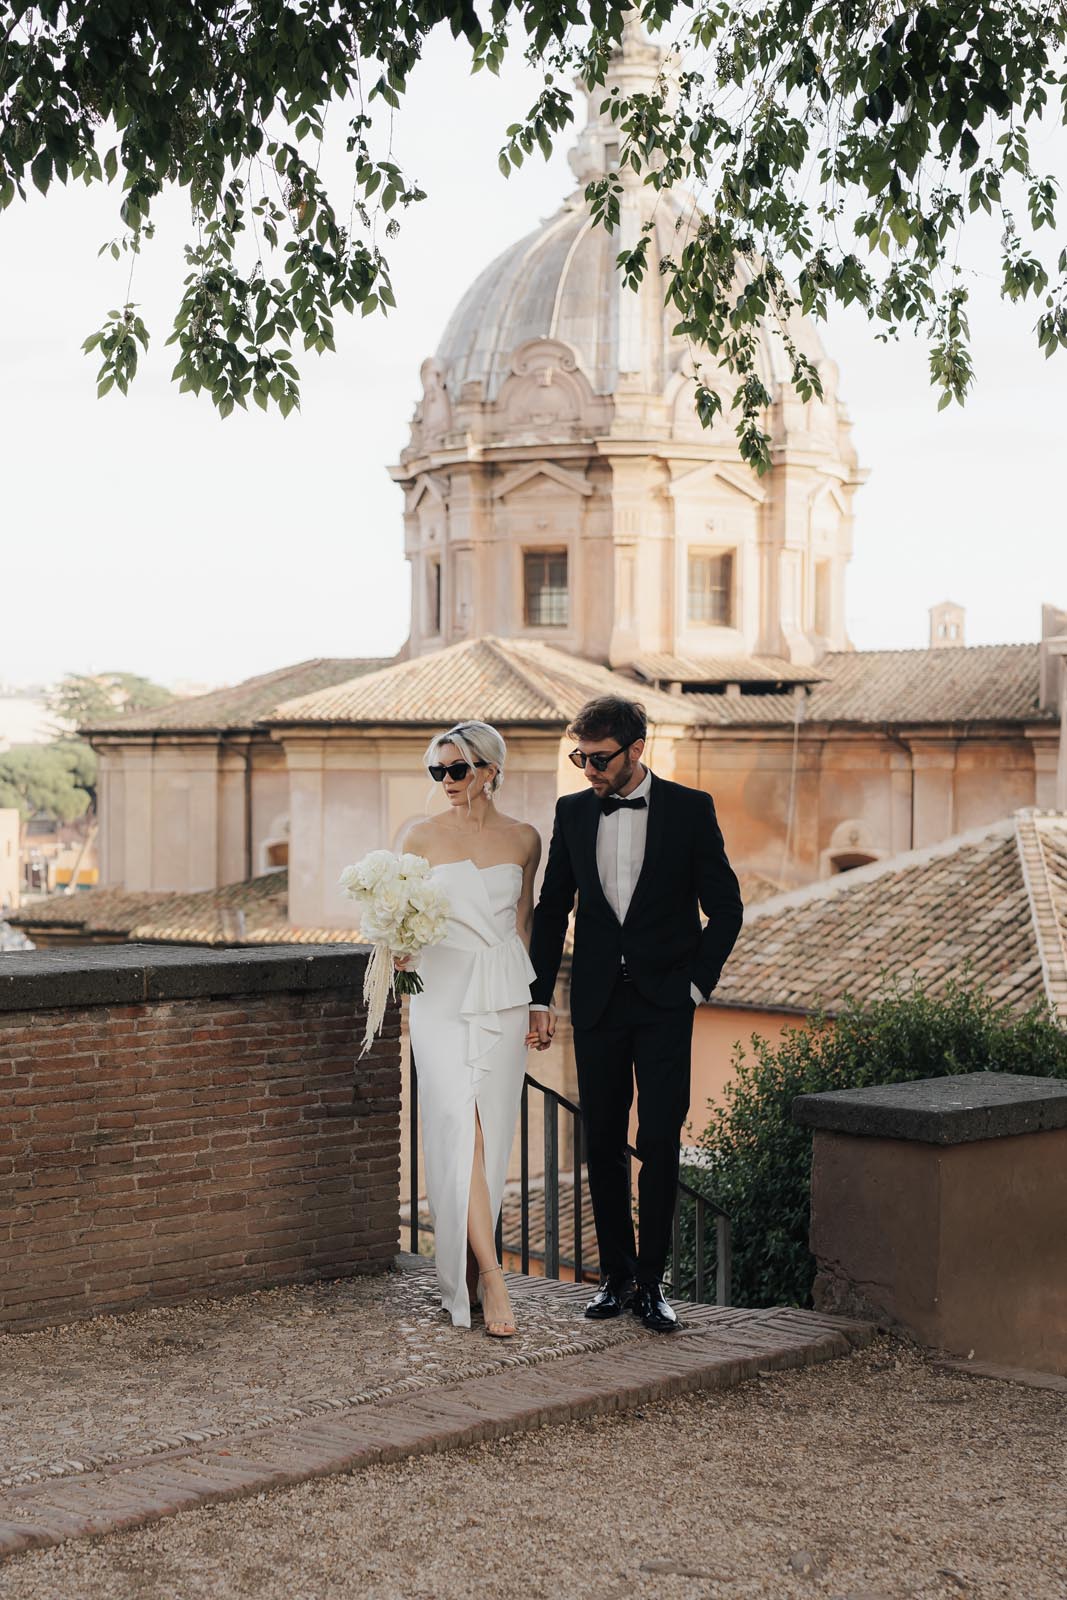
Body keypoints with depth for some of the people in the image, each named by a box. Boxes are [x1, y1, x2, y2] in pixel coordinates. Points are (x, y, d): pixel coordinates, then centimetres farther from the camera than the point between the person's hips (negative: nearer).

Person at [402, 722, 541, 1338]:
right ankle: (490, 1273, -18)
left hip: (503, 994, 2)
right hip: (443, 991, -2)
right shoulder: (423, 837, 2)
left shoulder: (524, 839, 7)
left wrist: (532, 1002, 13)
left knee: (492, 1131, 3)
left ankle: (464, 1264, 16)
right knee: (460, 1125, -15)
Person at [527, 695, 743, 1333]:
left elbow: (726, 907, 1)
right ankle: (617, 1274, 17)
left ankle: (651, 1281, 4)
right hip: (597, 1004, 3)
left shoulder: (690, 808, -3)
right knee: (603, 1143, 7)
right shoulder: (573, 812, 6)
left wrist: (697, 984, -5)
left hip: (663, 1003, -3)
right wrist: (540, 998, 6)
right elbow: (552, 910, 11)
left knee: (660, 1143, -4)